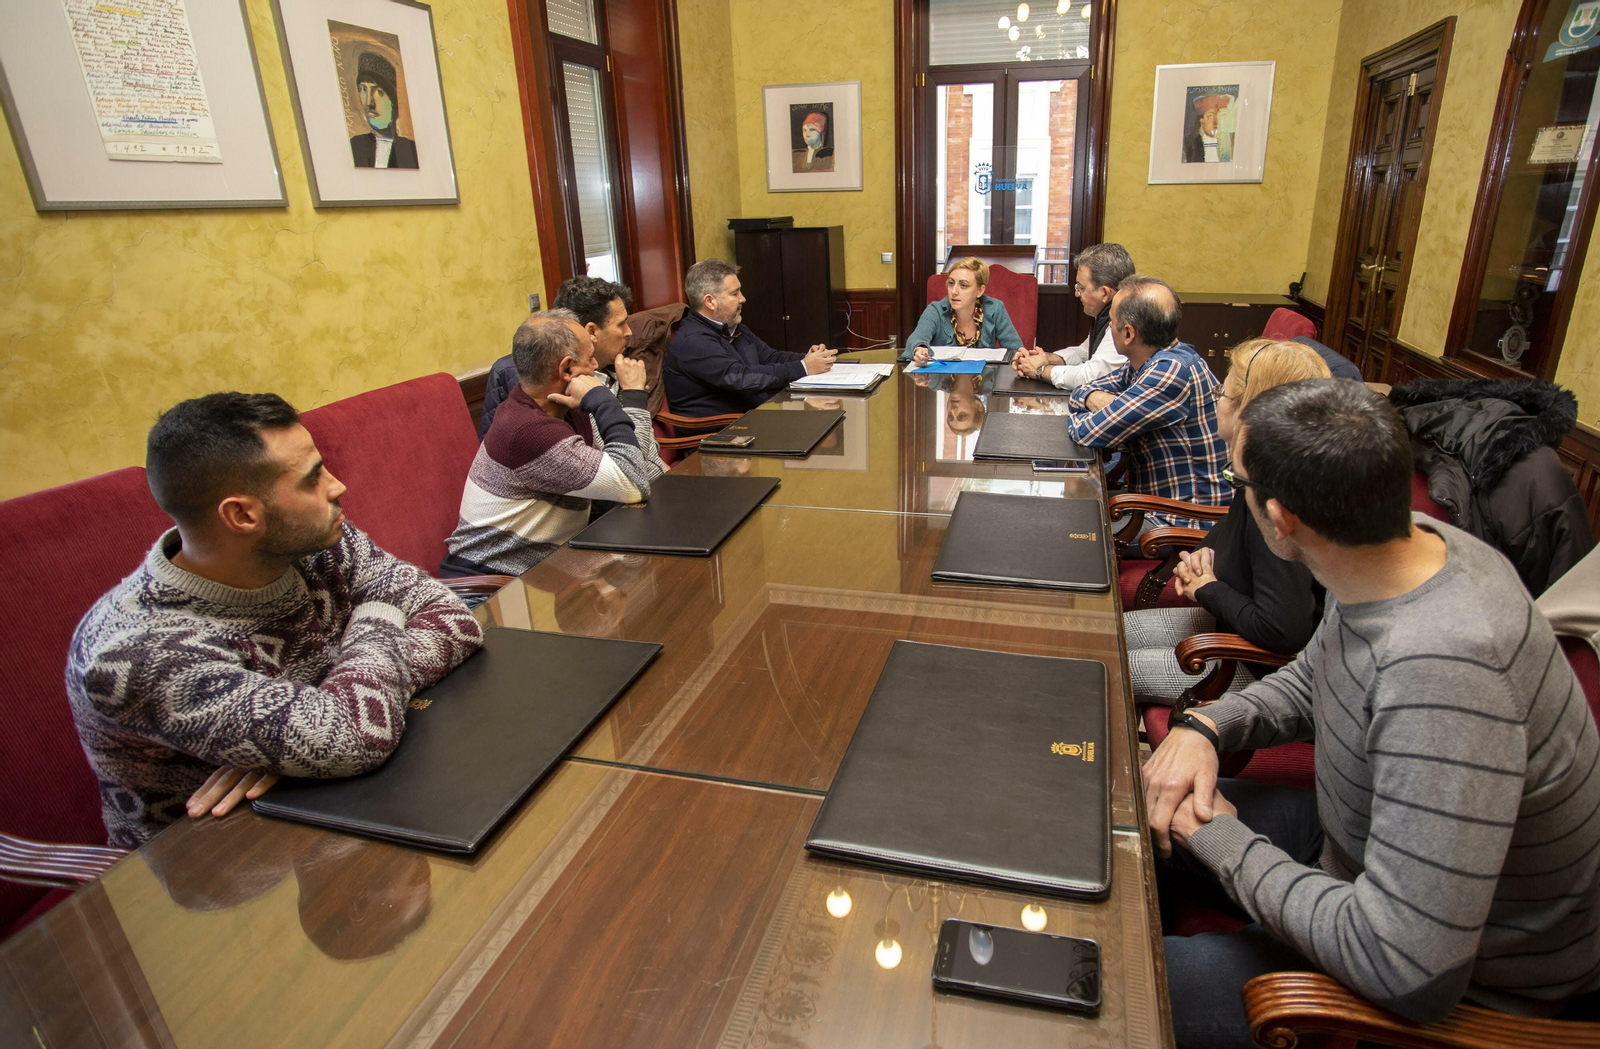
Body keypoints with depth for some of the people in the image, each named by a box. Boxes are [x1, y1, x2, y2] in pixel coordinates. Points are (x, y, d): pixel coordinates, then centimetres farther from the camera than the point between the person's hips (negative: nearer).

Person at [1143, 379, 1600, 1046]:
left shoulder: (1443, 669, -40)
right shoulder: (1408, 544, -12)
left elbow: (1408, 973, -39)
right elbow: (1313, 681, 8)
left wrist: (1219, 839, -25)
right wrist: (1204, 726, -11)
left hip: (1461, 989, -7)